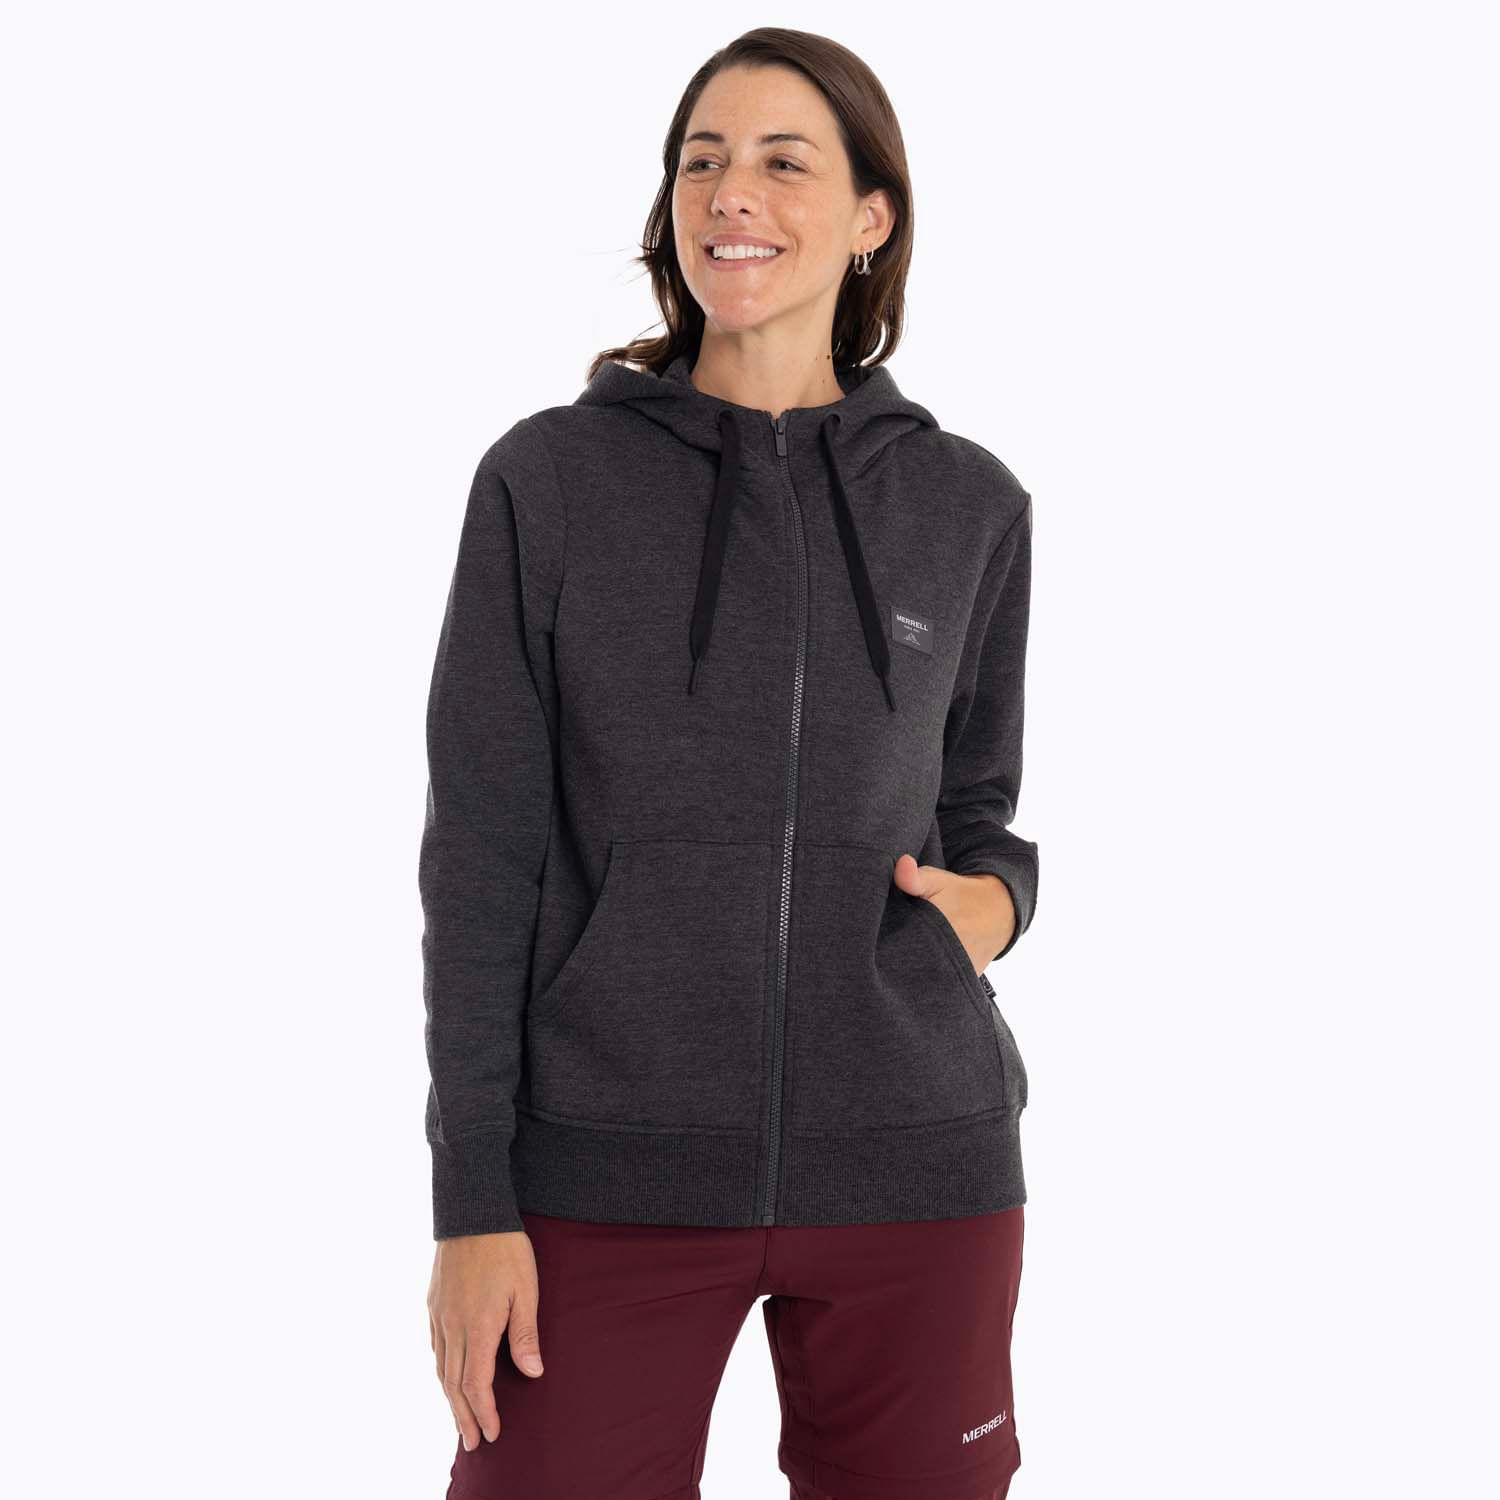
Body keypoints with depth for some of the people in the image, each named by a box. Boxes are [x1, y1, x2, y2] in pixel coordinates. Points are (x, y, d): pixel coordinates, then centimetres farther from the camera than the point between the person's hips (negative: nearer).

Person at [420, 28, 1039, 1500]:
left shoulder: (969, 504, 6)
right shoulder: (547, 479, 0)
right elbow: (480, 859, -2)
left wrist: (992, 897, -7)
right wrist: (473, 1204, -5)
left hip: (914, 1167, 2)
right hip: (608, 1174, -2)